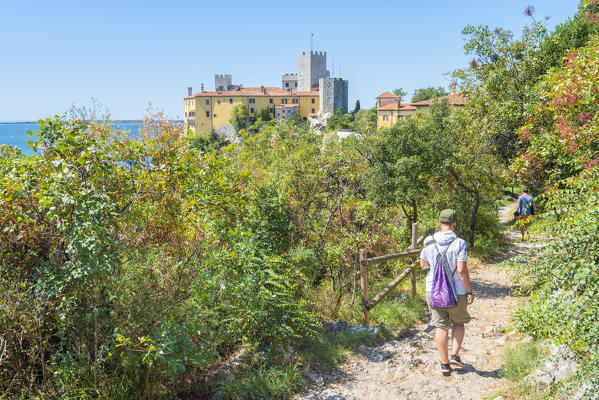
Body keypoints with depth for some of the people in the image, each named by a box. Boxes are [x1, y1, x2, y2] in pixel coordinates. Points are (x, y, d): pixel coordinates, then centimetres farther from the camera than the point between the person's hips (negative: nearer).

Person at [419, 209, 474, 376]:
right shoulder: (459, 243, -14)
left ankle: (445, 364, 17)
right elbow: (462, 270, -17)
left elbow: (423, 265, 6)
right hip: (456, 292, -2)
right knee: (459, 323, 22)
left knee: (440, 327, 11)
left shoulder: (429, 242, -3)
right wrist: (470, 291, -7)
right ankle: (455, 355, 11)